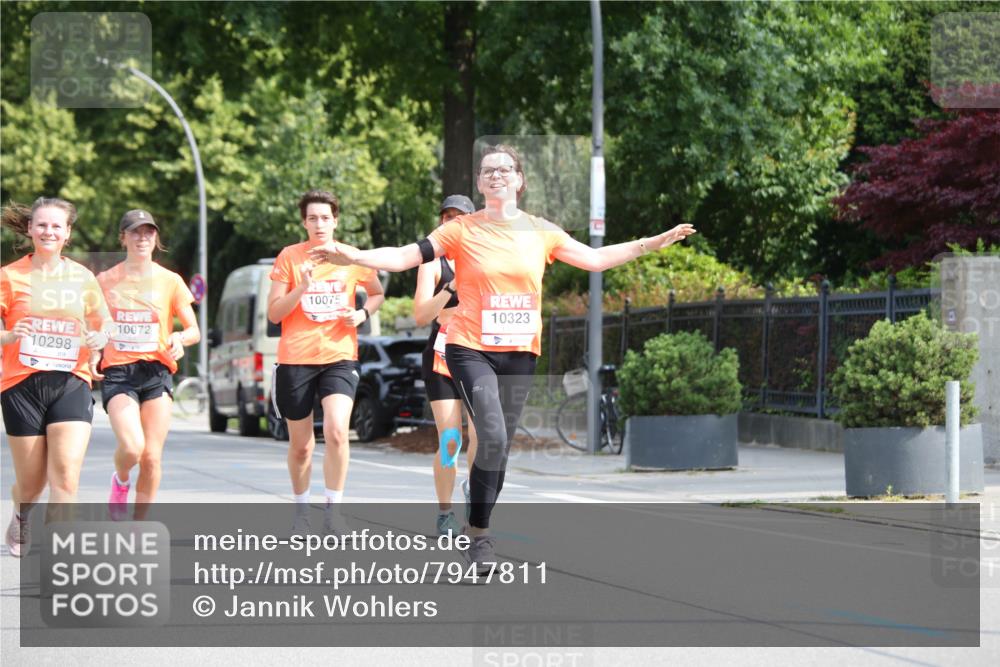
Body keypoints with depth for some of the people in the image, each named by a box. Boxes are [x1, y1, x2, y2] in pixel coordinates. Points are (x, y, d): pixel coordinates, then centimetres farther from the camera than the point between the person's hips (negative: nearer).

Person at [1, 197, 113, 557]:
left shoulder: (82, 277, 7)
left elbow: (103, 322, 20)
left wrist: (99, 339, -2)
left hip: (71, 382, 1)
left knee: (66, 475, -17)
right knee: (32, 482, 7)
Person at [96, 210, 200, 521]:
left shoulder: (170, 281, 5)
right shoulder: (105, 280, 5)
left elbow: (194, 331, 8)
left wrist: (180, 338, -15)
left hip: (156, 371, 1)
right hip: (117, 372, -1)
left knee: (152, 457, -3)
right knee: (132, 446, -22)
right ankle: (120, 481, 13)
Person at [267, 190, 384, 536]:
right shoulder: (289, 257, -1)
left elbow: (377, 293, 20)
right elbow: (274, 313, -3)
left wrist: (362, 313, 0)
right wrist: (302, 288, -18)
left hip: (339, 356, 0)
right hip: (295, 360, 0)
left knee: (336, 431, -22)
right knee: (301, 445, 10)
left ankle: (333, 508, -8)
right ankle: (301, 510, 30)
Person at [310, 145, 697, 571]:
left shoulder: (540, 232, 8)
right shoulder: (462, 231, -2)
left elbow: (595, 258, 16)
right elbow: (404, 256, -6)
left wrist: (654, 243, 12)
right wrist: (353, 256, -20)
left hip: (519, 353, 4)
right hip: (471, 349, -4)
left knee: (500, 446, 6)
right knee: (492, 437, -21)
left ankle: (479, 530, 20)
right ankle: (478, 533, -8)